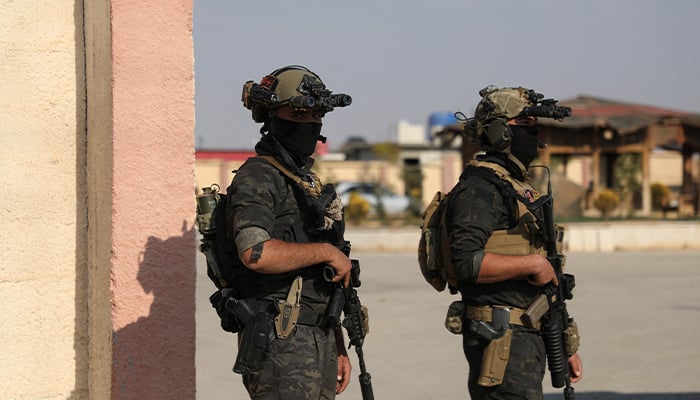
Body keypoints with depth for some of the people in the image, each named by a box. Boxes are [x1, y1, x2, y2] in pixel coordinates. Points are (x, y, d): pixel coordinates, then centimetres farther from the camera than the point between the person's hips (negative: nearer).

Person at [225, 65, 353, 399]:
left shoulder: (310, 183, 20)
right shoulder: (257, 178, -9)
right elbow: (256, 253, -27)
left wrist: (338, 347, 20)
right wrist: (326, 251, -16)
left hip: (320, 339, 9)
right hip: (282, 343, -9)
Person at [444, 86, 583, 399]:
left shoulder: (520, 187, 20)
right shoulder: (480, 187, -11)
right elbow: (467, 262, -25)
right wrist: (533, 263, -17)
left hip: (528, 336, 10)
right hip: (502, 338, -10)